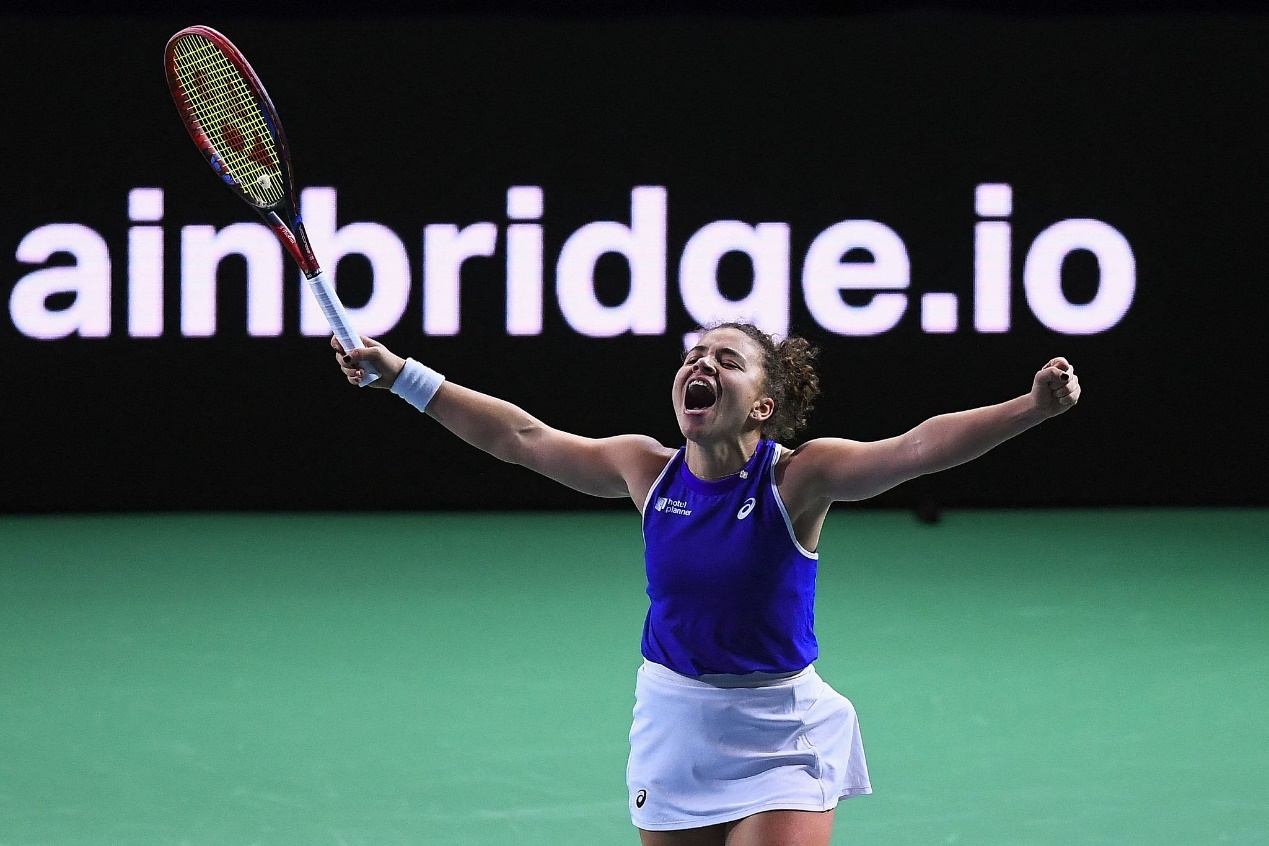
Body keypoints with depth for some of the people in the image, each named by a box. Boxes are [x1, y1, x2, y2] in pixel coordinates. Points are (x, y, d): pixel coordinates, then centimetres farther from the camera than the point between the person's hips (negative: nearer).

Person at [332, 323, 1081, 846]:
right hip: (674, 722, 4)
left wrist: (1034, 407, -42)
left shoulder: (796, 478, -14)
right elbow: (522, 436, 7)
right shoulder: (648, 471, -2)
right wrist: (400, 375, 8)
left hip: (780, 735, -4)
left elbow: (920, 446, -28)